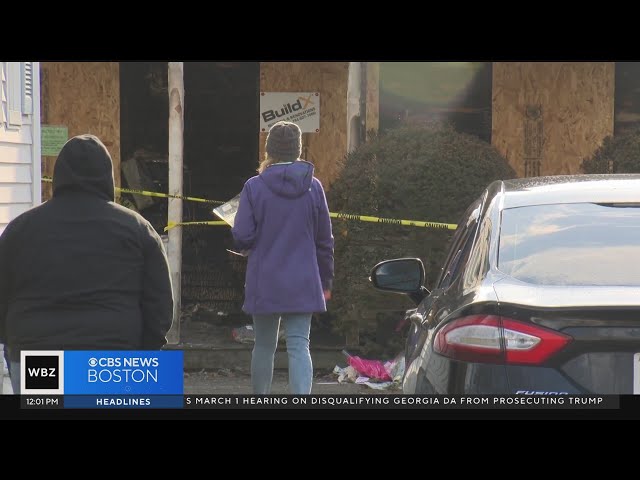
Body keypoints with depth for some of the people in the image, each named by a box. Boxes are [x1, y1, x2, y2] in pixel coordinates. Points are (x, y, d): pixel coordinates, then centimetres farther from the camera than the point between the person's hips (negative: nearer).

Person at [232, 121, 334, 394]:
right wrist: (326, 281, 16)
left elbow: (241, 237, -10)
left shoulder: (254, 187, -7)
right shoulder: (313, 187, 0)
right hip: (302, 284, 1)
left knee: (264, 346, 13)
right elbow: (325, 240, 6)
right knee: (299, 346, -3)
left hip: (264, 284, -1)